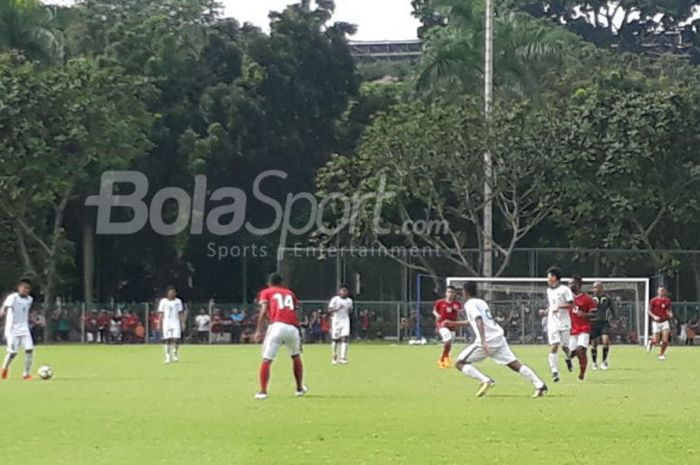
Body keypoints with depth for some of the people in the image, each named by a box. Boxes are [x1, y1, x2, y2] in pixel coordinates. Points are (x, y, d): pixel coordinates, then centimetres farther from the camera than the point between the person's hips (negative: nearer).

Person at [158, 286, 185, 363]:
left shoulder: (178, 301, 9)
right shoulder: (163, 301, 4)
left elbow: (180, 313, 11)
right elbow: (161, 314, 6)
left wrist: (182, 323, 5)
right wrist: (160, 324, 0)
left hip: (176, 323, 1)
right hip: (166, 323, -1)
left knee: (176, 339, -9)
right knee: (167, 340, -5)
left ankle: (175, 356, 3)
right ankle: (168, 358, -2)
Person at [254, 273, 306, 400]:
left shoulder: (266, 292, 18)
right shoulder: (290, 293, 28)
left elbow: (263, 312, 2)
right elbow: (295, 310, 15)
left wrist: (259, 330, -3)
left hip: (277, 326, -3)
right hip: (293, 327, 3)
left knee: (266, 360, 0)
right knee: (296, 356, 25)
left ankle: (263, 391, -9)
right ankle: (300, 388, 32)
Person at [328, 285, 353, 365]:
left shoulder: (349, 301, 9)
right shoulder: (335, 299, -5)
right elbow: (329, 310, -7)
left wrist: (350, 310, -4)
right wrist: (337, 309, -23)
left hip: (345, 320, 3)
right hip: (336, 320, -3)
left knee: (345, 338, -12)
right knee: (335, 339, 3)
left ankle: (342, 357, -16)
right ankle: (333, 358, 15)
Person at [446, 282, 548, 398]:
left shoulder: (470, 304, -4)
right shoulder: (481, 302, 22)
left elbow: (479, 321, -21)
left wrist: (483, 340, -32)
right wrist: (456, 323, 48)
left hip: (487, 341, -8)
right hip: (499, 338, 8)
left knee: (460, 363, 2)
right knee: (515, 364, 3)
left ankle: (485, 380, -18)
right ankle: (540, 385, -11)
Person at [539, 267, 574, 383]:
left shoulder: (564, 289, -7)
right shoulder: (549, 291, 13)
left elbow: (571, 304, -11)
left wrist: (559, 307, -23)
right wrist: (545, 311, 8)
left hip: (564, 323, -4)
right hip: (552, 323, 4)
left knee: (564, 346, 5)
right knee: (553, 347, -10)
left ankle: (568, 358, 40)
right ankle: (554, 372, -11)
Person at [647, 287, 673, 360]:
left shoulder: (667, 301, 6)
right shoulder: (654, 300, -5)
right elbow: (649, 311, -2)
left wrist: (670, 314, -5)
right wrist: (654, 316, -19)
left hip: (665, 321, 3)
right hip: (656, 322, -3)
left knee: (665, 340, -10)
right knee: (656, 341, -3)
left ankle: (661, 354, 6)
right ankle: (651, 343, 34)